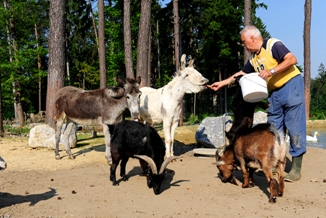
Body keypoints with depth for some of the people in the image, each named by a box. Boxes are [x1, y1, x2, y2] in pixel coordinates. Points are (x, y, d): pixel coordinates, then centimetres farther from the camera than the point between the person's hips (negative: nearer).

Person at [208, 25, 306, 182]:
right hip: (274, 93, 8)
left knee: (294, 127, -6)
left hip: (291, 86, -8)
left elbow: (292, 59, -20)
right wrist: (222, 83, 22)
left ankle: (296, 168, -2)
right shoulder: (253, 58, 14)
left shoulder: (273, 45, -10)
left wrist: (271, 71, -25)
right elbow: (241, 74, 23)